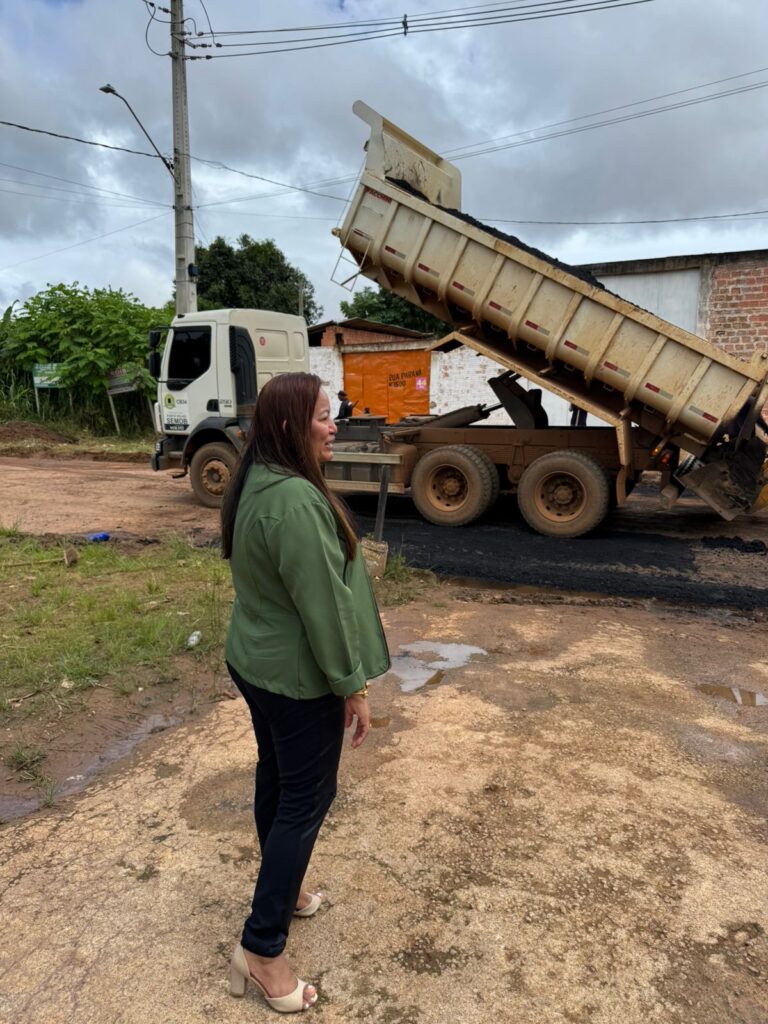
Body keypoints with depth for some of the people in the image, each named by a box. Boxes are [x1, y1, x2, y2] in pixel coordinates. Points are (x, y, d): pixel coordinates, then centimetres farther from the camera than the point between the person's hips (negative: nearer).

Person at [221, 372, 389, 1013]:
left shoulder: (258, 483, 4)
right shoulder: (296, 500, -28)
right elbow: (322, 603, -25)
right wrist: (353, 685, -14)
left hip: (254, 662, 9)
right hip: (298, 677, -9)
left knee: (276, 780, 22)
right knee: (308, 799, 5)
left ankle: (281, 890, 42)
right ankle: (261, 950, 17)